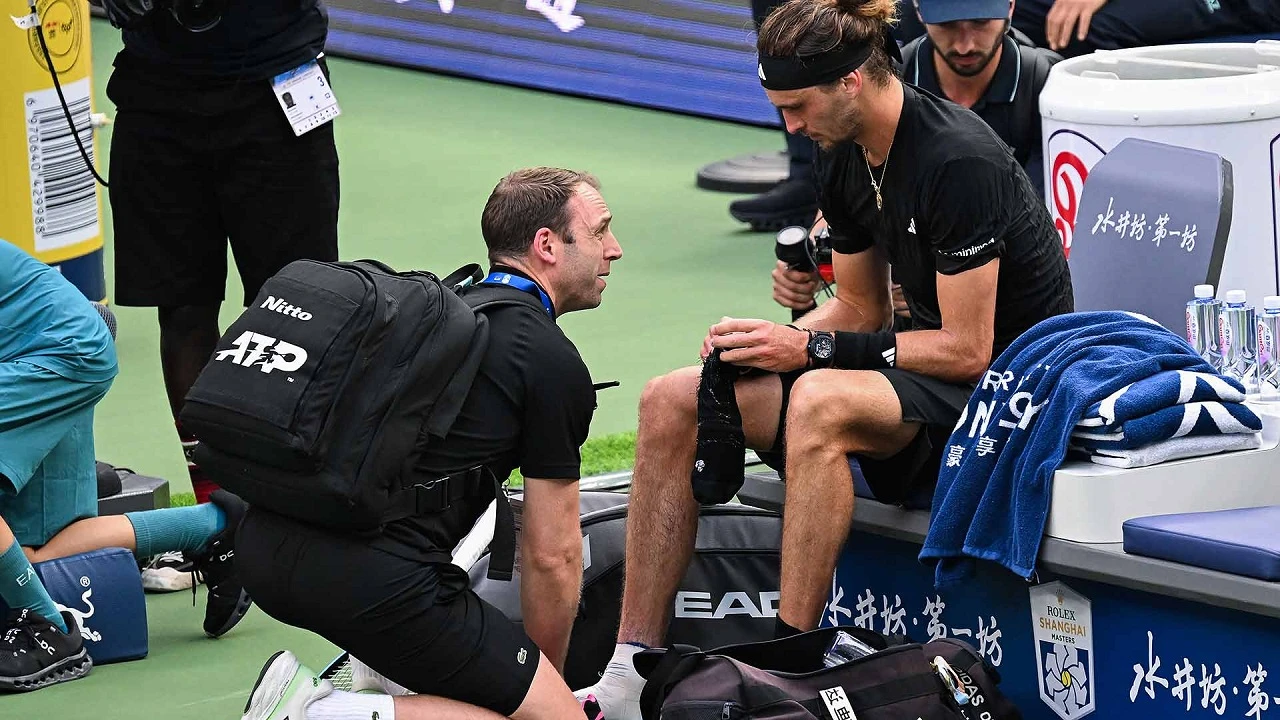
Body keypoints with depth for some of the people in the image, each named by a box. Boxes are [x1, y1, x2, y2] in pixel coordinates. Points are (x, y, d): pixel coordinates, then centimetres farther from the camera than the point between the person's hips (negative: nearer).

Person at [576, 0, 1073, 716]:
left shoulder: (958, 160, -23)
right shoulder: (846, 160, 4)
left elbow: (968, 350, -22)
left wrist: (813, 347, -20)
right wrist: (767, 343, -5)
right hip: (926, 360, 9)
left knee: (822, 402, -39)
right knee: (670, 404, -4)